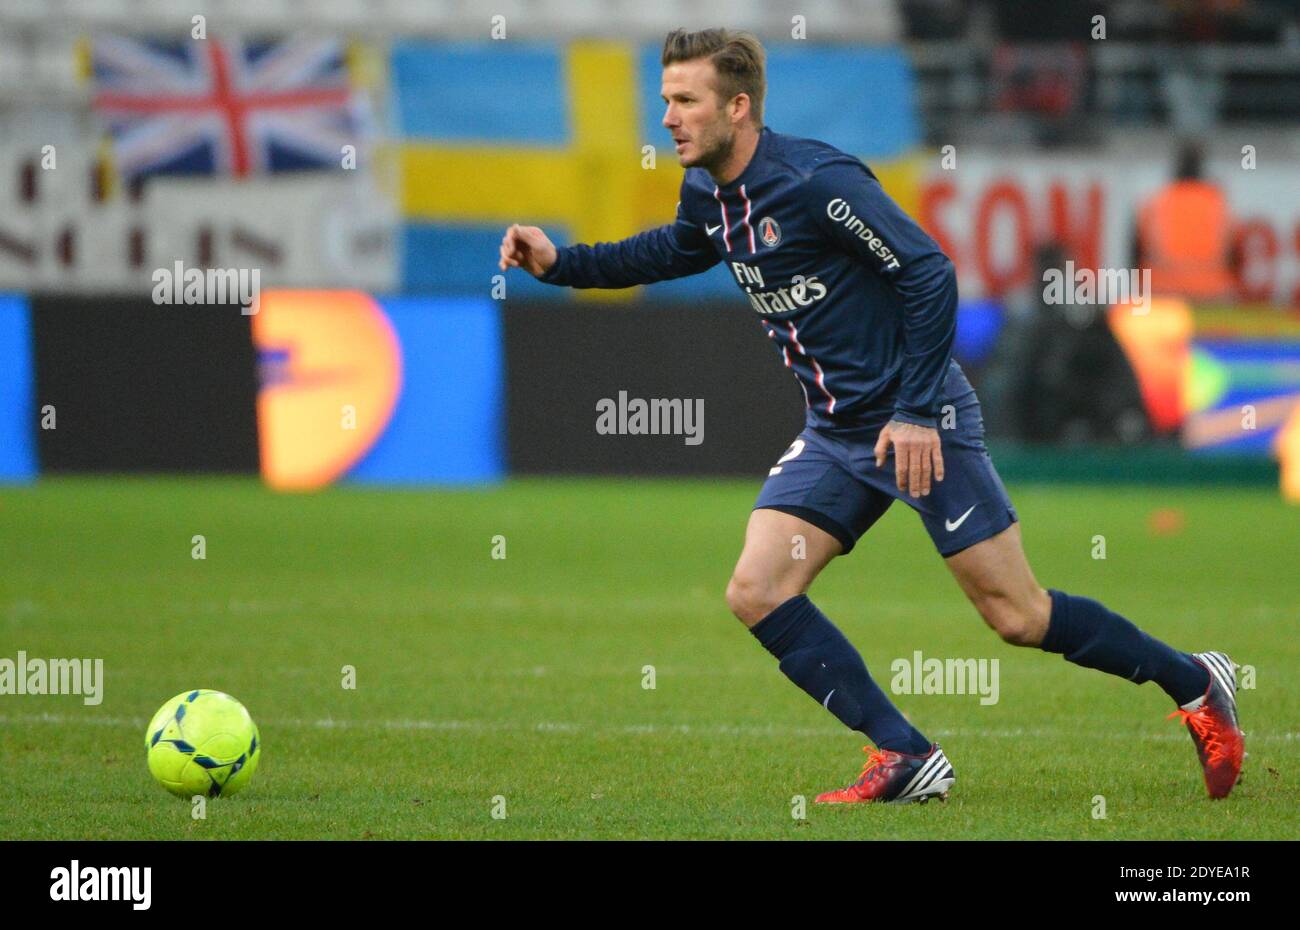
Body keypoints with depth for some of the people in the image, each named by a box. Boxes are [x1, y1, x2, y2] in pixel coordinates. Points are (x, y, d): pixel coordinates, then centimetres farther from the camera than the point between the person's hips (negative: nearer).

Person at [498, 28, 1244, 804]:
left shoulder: (817, 181, -21)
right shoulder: (709, 193, 4)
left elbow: (931, 274, -20)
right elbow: (676, 252, 28)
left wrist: (917, 411, -21)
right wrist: (560, 263, 17)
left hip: (922, 425, -8)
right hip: (837, 436, 8)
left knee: (1018, 616, -5)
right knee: (756, 592, -6)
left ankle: (1194, 683, 15)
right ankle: (906, 759, -4)